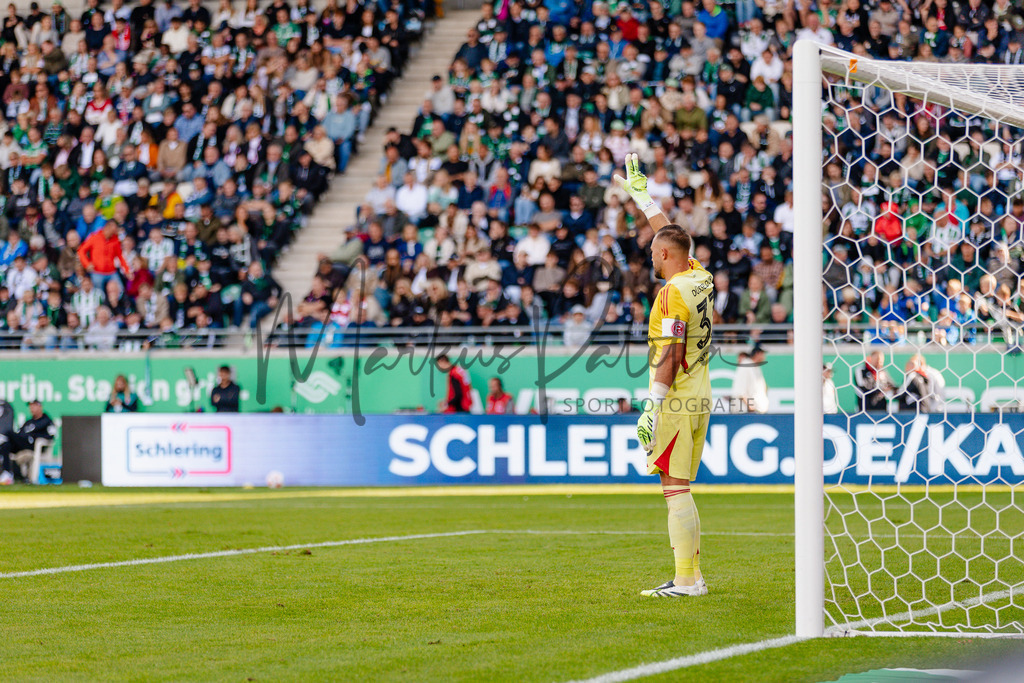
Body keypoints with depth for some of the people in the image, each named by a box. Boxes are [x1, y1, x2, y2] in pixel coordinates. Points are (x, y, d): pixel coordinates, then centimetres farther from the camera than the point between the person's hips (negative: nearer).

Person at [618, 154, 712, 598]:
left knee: (675, 489, -9)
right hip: (700, 400, 9)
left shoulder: (674, 292, -14)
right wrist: (641, 196, 37)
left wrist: (654, 407, -19)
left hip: (676, 402, -9)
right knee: (680, 490, 13)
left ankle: (687, 580, -12)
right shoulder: (700, 278, 11)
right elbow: (669, 235, 28)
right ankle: (690, 575, 13)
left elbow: (670, 356, -19)